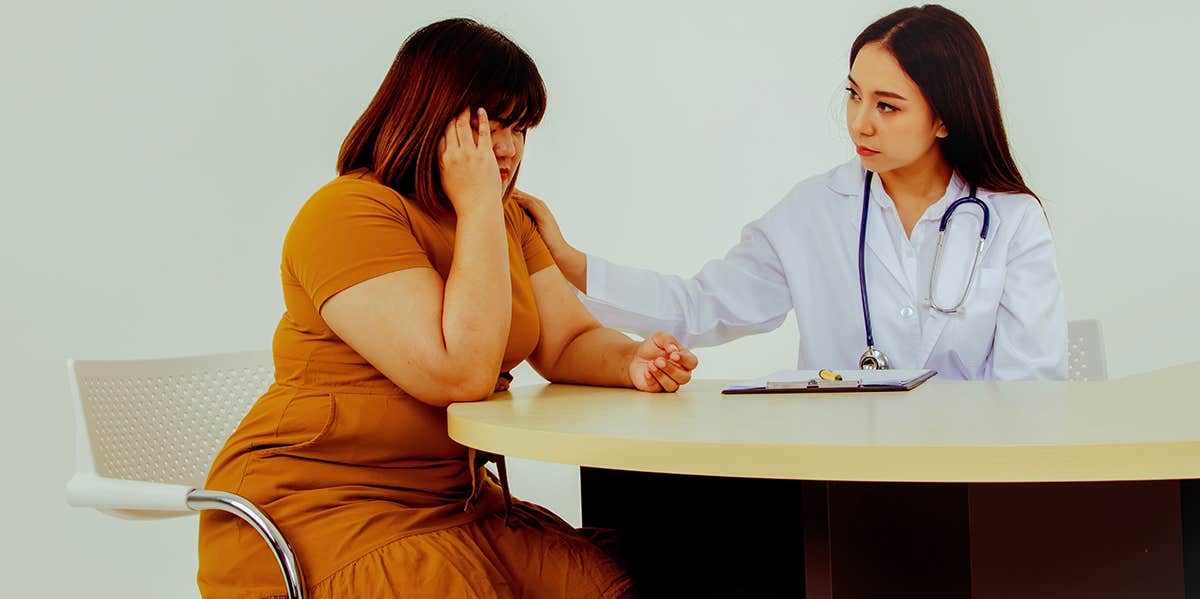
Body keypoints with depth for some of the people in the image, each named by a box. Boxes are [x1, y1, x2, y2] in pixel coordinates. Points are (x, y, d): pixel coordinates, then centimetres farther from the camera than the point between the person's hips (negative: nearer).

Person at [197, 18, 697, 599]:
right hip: (323, 508, -7)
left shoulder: (507, 221, 14)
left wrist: (633, 361, -13)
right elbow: (461, 373, -23)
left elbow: (570, 343, 10)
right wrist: (478, 208, -18)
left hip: (457, 502, 7)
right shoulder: (349, 213, -15)